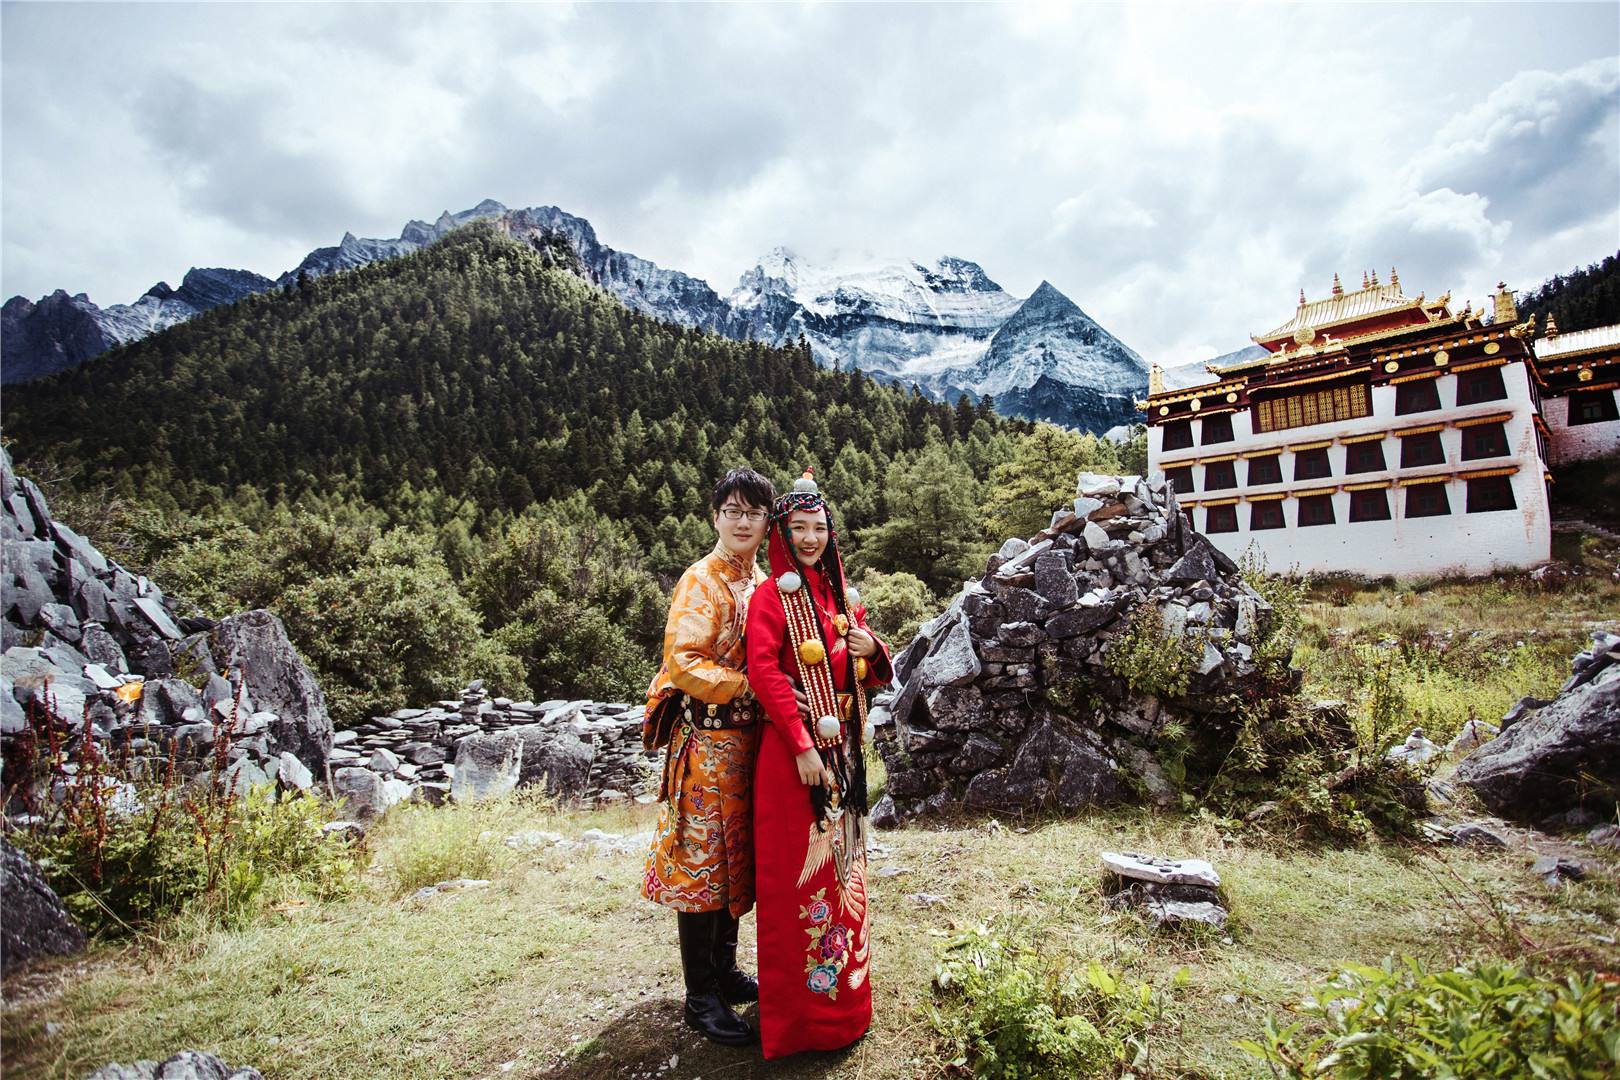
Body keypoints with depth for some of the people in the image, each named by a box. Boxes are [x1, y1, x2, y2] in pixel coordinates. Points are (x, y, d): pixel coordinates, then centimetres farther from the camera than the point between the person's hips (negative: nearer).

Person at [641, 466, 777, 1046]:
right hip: (709, 738, -8)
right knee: (703, 859, 2)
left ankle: (726, 971, 34)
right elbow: (682, 662, -20)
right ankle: (701, 998, 17)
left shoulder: (761, 582, 11)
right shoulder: (701, 581, -12)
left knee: (737, 855, 17)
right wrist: (751, 686, -23)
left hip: (749, 736, 8)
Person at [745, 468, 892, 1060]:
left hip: (843, 747, 6)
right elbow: (763, 671, -16)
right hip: (794, 748, -6)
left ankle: (844, 999, 35)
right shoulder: (773, 595, -7)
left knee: (842, 864, 16)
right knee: (799, 871, 2)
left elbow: (872, 675, 17)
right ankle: (799, 1015, 20)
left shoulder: (842, 595, 12)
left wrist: (871, 649, -6)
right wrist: (803, 744, -21)